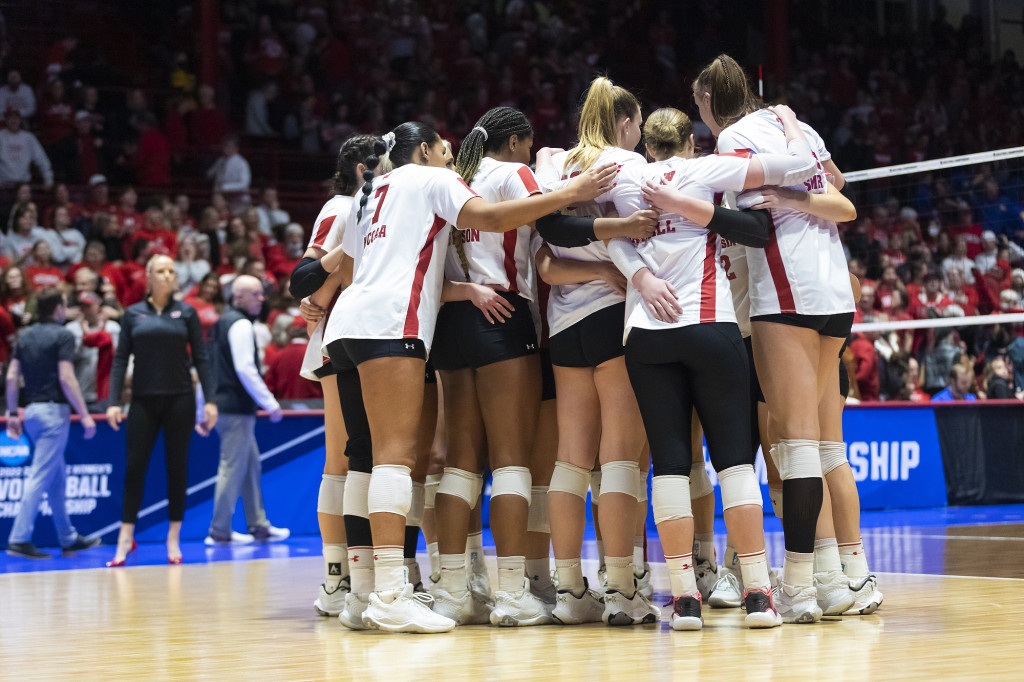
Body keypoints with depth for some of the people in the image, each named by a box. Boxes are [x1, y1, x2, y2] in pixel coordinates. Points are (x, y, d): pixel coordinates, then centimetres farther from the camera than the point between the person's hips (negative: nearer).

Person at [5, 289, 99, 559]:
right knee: (40, 477, -8)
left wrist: (12, 413, 13)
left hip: (32, 411, 8)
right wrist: (85, 415, -13)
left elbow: (11, 377, 8)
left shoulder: (25, 336, 12)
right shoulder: (62, 335, -8)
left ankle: (69, 539, 23)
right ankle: (19, 539, -12)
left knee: (57, 477, 16)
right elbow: (66, 378, -16)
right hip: (54, 410, -8)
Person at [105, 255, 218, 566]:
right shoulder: (133, 314, 5)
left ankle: (173, 540, 12)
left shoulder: (186, 313, 4)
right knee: (134, 467, -2)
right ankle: (126, 538, 5)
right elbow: (120, 360, 4)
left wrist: (210, 400, -5)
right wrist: (114, 402, -4)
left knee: (177, 467, 4)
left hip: (179, 400, 0)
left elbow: (201, 358, 3)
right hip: (144, 400, 0)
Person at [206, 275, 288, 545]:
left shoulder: (223, 321, 19)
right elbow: (245, 369, -20)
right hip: (237, 408, -10)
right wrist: (271, 403, -16)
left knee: (251, 466, 13)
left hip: (223, 404, 10)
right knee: (232, 468, -6)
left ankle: (258, 526, 17)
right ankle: (220, 531, -3)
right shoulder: (241, 325, -11)